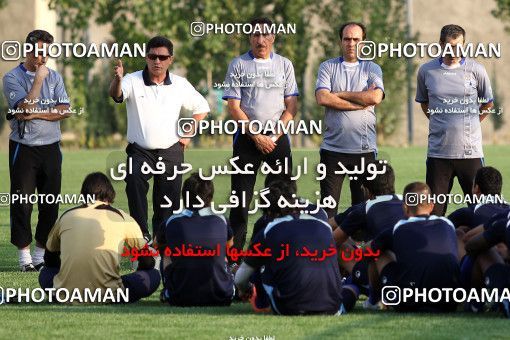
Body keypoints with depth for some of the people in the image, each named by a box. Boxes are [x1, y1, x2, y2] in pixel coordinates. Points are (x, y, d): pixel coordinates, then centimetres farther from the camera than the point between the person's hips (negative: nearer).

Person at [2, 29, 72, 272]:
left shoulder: (54, 77, 9)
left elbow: (65, 110, -1)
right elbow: (25, 107, -17)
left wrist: (37, 114, -12)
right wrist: (39, 79, -14)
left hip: (50, 147, 4)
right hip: (24, 148, -4)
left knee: (50, 203, 4)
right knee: (22, 203, -4)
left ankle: (41, 252, 13)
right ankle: (24, 254, 2)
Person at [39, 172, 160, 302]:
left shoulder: (66, 216, 18)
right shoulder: (123, 218, 11)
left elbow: (50, 260, 29)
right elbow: (147, 261, 17)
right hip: (107, 295, -2)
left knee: (46, 273, 34)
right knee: (153, 275, 17)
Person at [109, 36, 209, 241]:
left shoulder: (180, 85, 5)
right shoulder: (133, 81, -4)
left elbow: (201, 108, 18)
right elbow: (116, 95, -26)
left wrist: (189, 134, 9)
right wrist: (118, 79, -48)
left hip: (171, 152, 3)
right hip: (140, 151, -3)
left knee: (168, 203, 4)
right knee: (135, 181, -32)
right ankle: (142, 234, -33)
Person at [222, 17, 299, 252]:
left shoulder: (284, 65, 10)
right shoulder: (238, 65, 4)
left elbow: (291, 106, 7)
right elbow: (234, 107, -2)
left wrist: (276, 133, -8)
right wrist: (257, 136, -10)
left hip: (278, 137, 2)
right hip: (246, 138, -2)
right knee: (241, 197, -3)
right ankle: (235, 249, -1)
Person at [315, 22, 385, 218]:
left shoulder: (372, 69, 8)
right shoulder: (327, 67, 8)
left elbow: (375, 97, -10)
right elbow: (322, 98, -8)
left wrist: (339, 94, -5)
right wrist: (361, 100, -8)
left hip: (364, 148, 0)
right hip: (333, 148, 0)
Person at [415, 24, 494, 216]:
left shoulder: (476, 70, 0)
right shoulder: (426, 71, 5)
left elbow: (487, 105, 13)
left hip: (470, 151, -1)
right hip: (438, 151, 1)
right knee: (434, 210, 0)